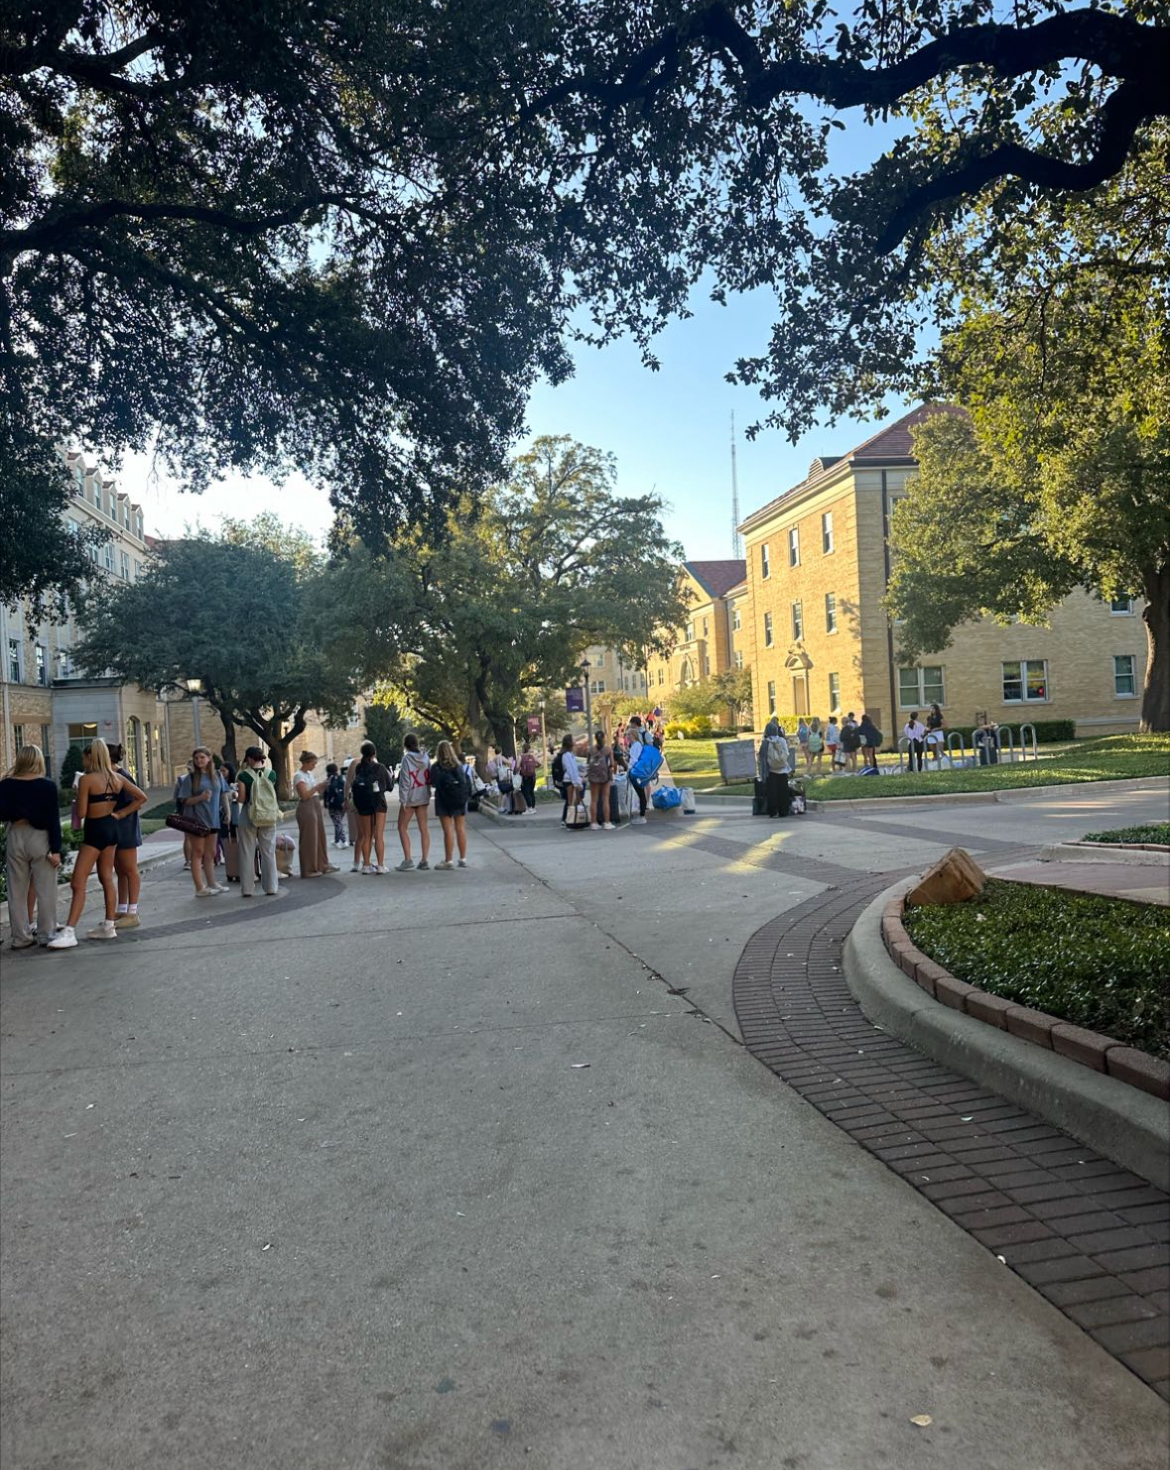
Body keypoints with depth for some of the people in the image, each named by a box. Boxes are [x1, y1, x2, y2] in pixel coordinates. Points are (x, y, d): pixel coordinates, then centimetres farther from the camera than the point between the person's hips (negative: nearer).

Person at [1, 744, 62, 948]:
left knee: (17, 891, 10)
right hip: (40, 839, -3)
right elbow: (53, 819, -10)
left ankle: (21, 937, 15)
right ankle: (46, 934, 9)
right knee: (45, 889, 5)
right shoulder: (46, 786, -9)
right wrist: (56, 849, -8)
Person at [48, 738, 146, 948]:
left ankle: (69, 932, -12)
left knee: (78, 883, -8)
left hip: (95, 830, -8)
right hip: (112, 828, 8)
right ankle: (108, 926, 21)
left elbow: (81, 813, -14)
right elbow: (141, 797, 10)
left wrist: (77, 798, 5)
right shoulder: (117, 778, 6)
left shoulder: (86, 779, -13)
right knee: (107, 878, 15)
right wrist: (121, 814, 8)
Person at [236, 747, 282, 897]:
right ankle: (271, 887, 11)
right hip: (268, 817, 2)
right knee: (268, 853, 10)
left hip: (248, 817, -2)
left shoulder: (244, 776, -10)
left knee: (247, 854, 7)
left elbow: (241, 798, -10)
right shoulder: (271, 774, -2)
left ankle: (247, 889, 10)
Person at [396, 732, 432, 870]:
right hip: (423, 797, 5)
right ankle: (424, 860, 6)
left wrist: (403, 800, -11)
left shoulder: (407, 758, -14)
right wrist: (428, 795, 11)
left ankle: (407, 859, -2)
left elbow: (405, 781, -15)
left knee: (402, 828, 7)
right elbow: (429, 777, 4)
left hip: (410, 798, -5)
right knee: (423, 828, 8)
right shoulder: (425, 757, 2)